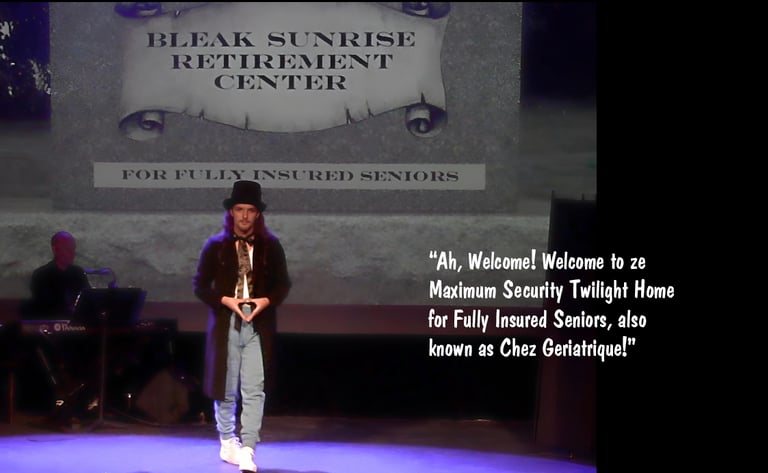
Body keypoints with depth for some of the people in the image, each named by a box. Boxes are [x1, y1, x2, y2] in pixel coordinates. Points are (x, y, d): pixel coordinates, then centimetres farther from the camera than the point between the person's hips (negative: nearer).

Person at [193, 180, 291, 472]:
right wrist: (226, 300, -14)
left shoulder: (270, 246, 3)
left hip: (259, 326, 0)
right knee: (226, 388, 10)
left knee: (254, 390, -8)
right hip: (226, 324, 0)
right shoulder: (215, 246, 0)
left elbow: (283, 283, 8)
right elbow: (200, 285, 2)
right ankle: (228, 443, 27)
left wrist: (266, 301, -12)